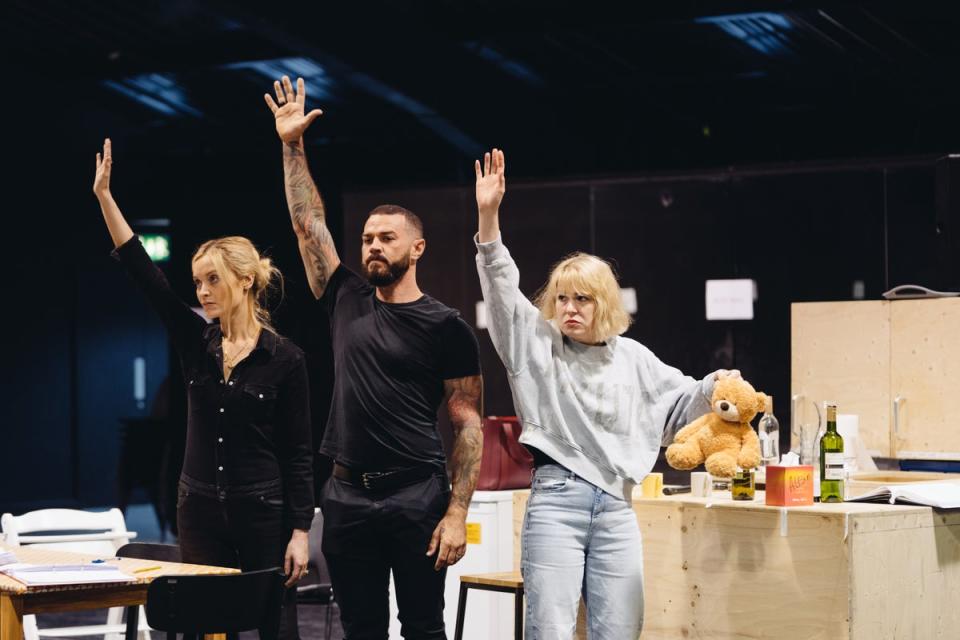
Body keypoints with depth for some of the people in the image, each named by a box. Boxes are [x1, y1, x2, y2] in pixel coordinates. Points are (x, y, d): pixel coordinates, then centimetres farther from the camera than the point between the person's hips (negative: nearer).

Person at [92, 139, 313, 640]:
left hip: (263, 512, -4)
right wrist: (104, 196, -9)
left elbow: (298, 452, -6)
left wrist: (300, 532, -10)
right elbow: (143, 271, -2)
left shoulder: (284, 358, -6)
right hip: (200, 510, 4)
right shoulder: (194, 343, 4)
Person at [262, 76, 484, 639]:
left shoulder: (446, 327, -3)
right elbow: (309, 223, 11)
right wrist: (292, 145, 6)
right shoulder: (348, 302, 10)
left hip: (417, 497, -4)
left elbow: (468, 424, -5)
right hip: (348, 494, 4)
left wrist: (457, 513, -13)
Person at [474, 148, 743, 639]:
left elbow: (682, 403, 21)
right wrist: (488, 216, -18)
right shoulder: (537, 344, 5)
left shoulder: (633, 359, 13)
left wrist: (716, 387, -1)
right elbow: (501, 288, -6)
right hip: (556, 501, -3)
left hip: (615, 507, 3)